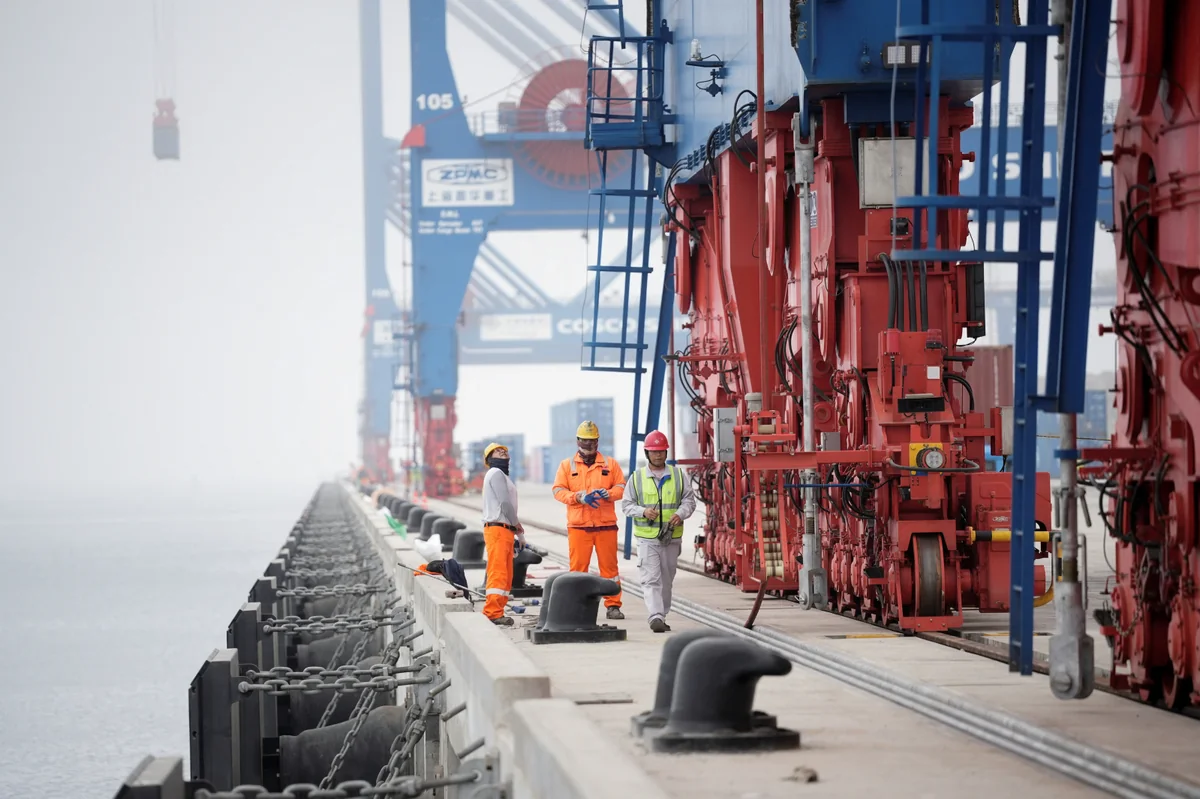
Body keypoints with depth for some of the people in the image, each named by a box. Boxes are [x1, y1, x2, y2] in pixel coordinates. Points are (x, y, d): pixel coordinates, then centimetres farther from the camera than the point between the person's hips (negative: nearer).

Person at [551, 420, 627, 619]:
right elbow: (558, 490, 2)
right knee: (578, 567, -1)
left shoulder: (610, 465, 11)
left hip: (606, 525, 0)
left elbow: (621, 487, 6)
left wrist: (607, 494, -15)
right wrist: (579, 497, -15)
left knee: (609, 566, 1)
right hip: (578, 526, 0)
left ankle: (613, 605, 7)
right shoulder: (566, 466, 10)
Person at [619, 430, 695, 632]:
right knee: (651, 579, -13)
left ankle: (662, 616, 21)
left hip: (672, 538, 2)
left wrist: (681, 513, -13)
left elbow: (689, 499, 7)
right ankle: (655, 617, -21)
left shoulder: (677, 475, 7)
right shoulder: (637, 477, 3)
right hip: (647, 538, -2)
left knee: (667, 579, 10)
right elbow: (626, 505, 5)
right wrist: (643, 511, -15)